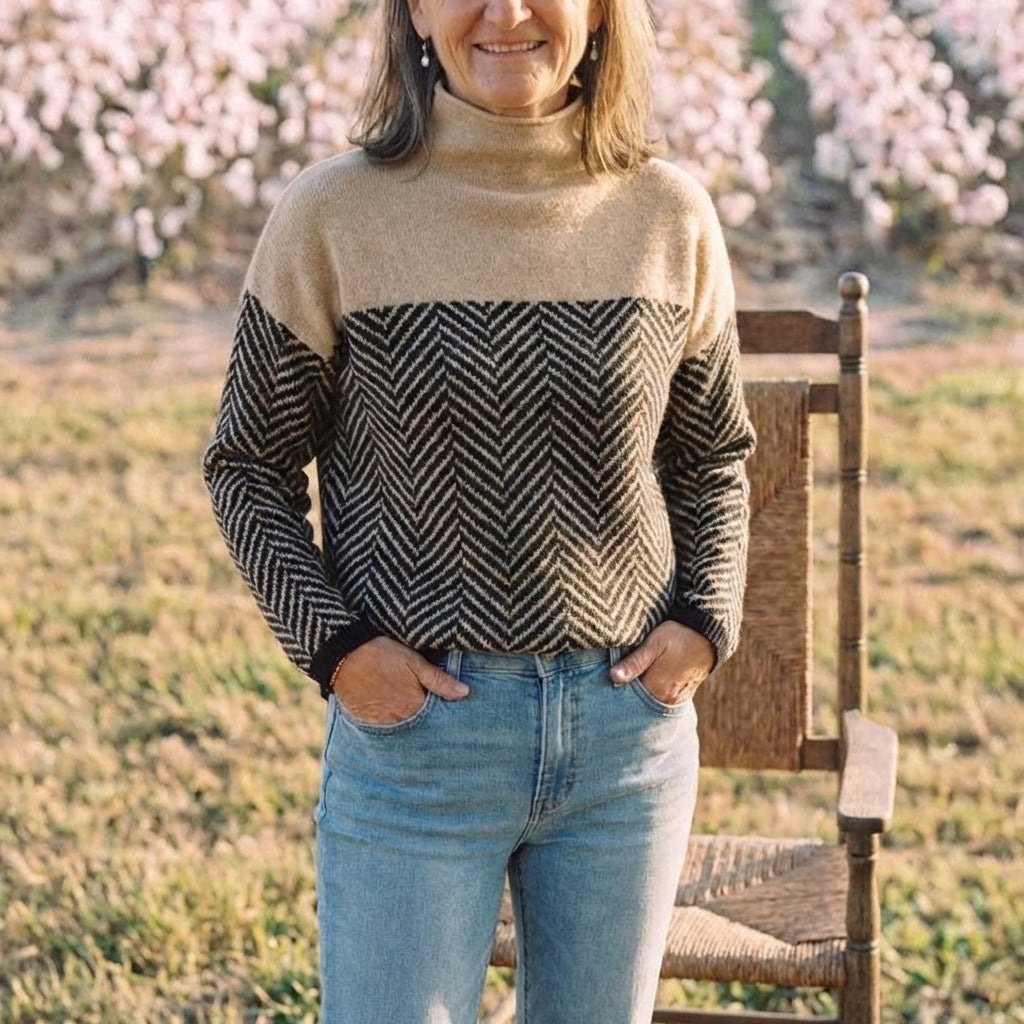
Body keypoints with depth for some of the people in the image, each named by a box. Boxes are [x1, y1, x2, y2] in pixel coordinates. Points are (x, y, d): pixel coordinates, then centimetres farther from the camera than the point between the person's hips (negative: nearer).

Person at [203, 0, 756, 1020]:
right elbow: (248, 464, 2)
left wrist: (705, 620, -2)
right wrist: (330, 644, -10)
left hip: (631, 719, 3)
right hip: (411, 719, -3)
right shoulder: (333, 216, -8)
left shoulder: (668, 217, -1)